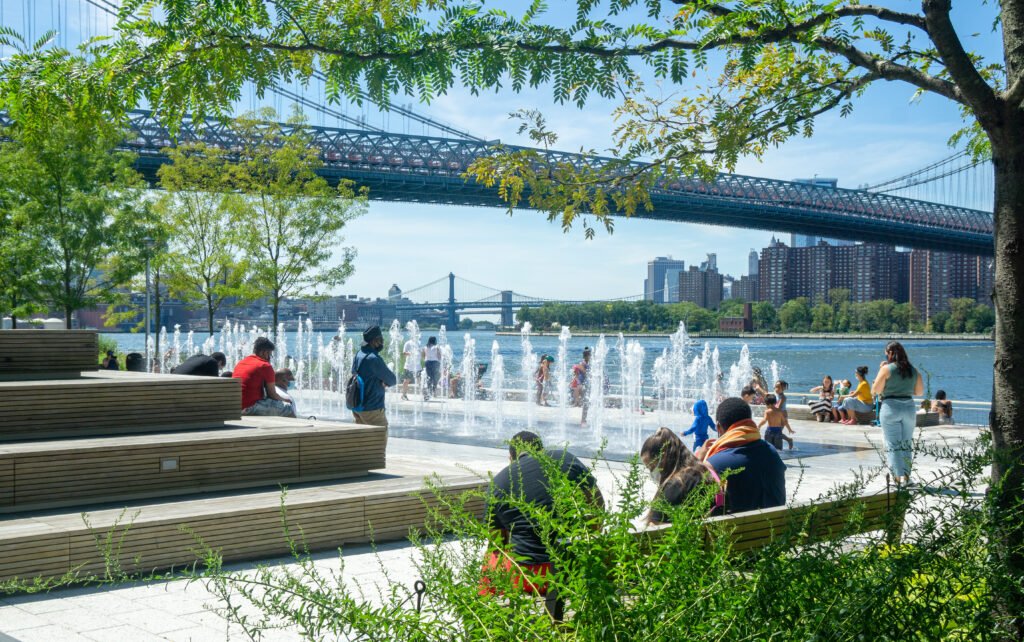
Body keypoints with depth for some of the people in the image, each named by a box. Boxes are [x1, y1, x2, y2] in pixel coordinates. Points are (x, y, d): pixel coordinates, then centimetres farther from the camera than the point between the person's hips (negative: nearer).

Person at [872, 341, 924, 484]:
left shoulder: (886, 369, -9)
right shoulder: (913, 370, 6)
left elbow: (875, 390, -8)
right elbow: (919, 391, 13)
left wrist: (880, 371, 1)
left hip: (891, 408, -5)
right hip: (909, 407, 5)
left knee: (893, 444, -1)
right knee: (906, 444, 15)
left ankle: (899, 475, -10)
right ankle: (906, 475, 18)